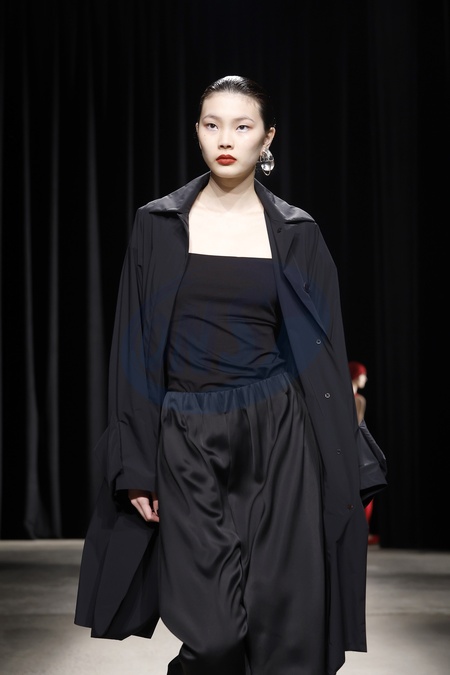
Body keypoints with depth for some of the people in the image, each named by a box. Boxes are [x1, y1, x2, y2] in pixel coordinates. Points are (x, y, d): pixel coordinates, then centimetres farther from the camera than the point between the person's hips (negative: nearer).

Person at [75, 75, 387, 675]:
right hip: (188, 443, -1)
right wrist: (134, 465, -3)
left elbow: (325, 352, 4)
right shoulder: (158, 224, 4)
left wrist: (342, 478, -1)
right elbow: (134, 349, 3)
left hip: (278, 438, 1)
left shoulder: (296, 232, 5)